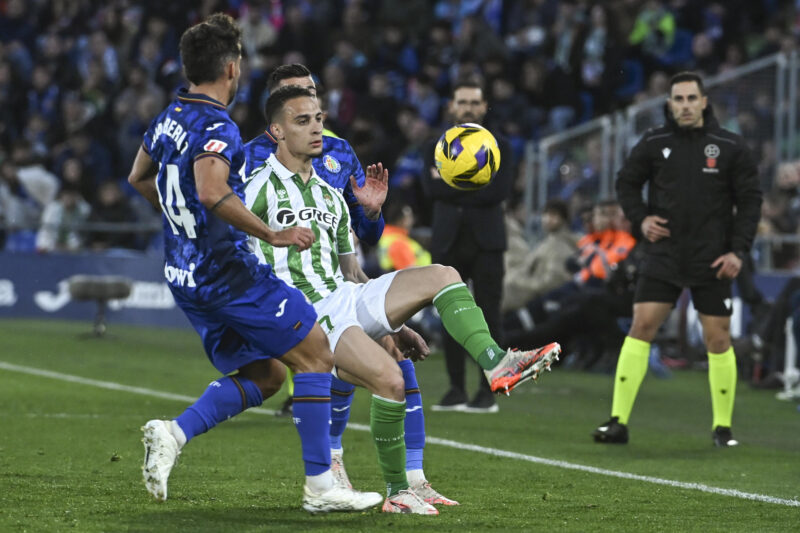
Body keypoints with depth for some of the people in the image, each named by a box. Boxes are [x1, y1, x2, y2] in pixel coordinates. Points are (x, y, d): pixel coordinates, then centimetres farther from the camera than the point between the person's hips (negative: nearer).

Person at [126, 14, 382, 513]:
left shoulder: (170, 117, 10)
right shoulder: (217, 127, -18)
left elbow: (139, 179, 25)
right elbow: (212, 193, -35)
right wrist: (273, 235, -29)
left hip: (186, 276, 9)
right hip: (229, 272, -9)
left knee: (263, 375, 15)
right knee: (315, 355, 1)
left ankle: (173, 433, -3)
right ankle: (319, 486, -1)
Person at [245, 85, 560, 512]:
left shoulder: (330, 196, 23)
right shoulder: (260, 188, -1)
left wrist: (395, 325, 18)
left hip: (348, 300, 8)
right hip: (305, 313, -8)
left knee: (441, 277, -11)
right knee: (389, 379, -28)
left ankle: (496, 365, -26)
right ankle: (397, 492, -14)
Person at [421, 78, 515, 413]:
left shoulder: (499, 148, 8)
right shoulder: (436, 149, 14)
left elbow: (500, 191, -8)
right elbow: (430, 188, -4)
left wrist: (453, 185, -6)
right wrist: (475, 188, -10)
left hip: (485, 240, -2)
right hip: (448, 241, 2)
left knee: (488, 317, -6)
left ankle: (488, 391, -4)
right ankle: (456, 389, 7)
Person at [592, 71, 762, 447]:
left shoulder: (731, 148, -1)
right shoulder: (654, 144, 1)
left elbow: (750, 201, 2)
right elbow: (626, 182, 15)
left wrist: (738, 251, -7)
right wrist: (640, 218, -2)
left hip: (711, 261, -1)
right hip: (663, 256, 1)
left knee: (718, 339, 1)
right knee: (641, 327, -9)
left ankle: (723, 427, 15)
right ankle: (618, 422, -9)